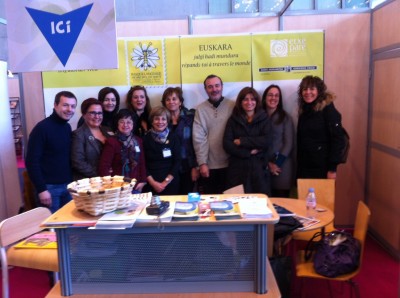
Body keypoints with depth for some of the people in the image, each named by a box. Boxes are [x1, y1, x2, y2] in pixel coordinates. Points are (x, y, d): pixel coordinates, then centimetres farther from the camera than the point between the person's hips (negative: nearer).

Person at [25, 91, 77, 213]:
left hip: (68, 185, 6)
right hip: (49, 187, -6)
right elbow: (31, 161, -15)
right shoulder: (42, 128, -13)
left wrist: (72, 181, 10)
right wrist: (41, 189, -17)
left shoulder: (67, 127, 8)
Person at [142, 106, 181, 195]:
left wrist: (165, 182, -9)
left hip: (171, 183, 0)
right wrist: (153, 182, -10)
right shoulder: (146, 139, 1)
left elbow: (177, 162, -2)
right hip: (150, 184, 0)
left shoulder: (173, 138, 1)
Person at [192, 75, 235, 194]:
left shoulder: (233, 106, 0)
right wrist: (202, 163, -9)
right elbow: (199, 138, -4)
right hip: (209, 165, 0)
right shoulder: (200, 109, 0)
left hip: (229, 163, 0)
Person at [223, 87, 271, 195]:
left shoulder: (263, 118, 7)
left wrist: (242, 141, -10)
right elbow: (227, 144, -5)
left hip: (259, 168, 0)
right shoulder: (233, 120, 6)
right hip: (237, 168, 0)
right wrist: (248, 152, -12)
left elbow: (267, 141, -9)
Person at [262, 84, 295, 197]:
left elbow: (289, 143, -2)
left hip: (282, 165, -1)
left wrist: (277, 163, -9)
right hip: (264, 166, 1)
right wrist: (268, 163, -5)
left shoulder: (285, 117, 3)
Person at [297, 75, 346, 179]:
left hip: (322, 167, -6)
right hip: (304, 166, 6)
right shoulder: (303, 111, 10)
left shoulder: (328, 110, -9)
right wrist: (299, 165, 13)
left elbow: (337, 140, -14)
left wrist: (332, 168, -17)